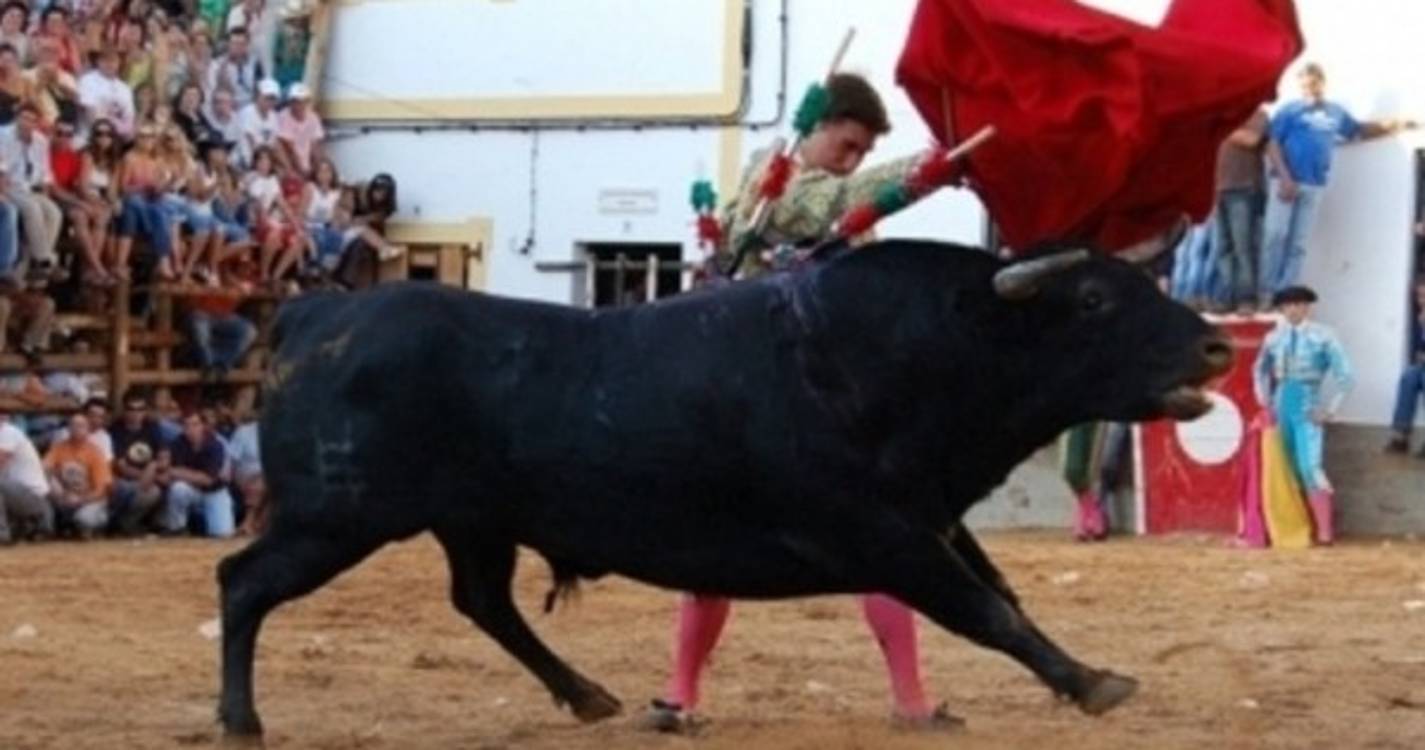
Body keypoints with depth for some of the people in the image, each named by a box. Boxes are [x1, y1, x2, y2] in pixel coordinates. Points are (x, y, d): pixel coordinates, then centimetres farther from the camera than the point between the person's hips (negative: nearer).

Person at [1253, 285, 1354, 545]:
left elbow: (1344, 375, -6)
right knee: (1287, 468, 6)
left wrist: (1329, 409, -8)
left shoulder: (1323, 337, -6)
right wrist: (1265, 402, 14)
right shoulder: (1274, 337, 7)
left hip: (1308, 408, -5)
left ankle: (1325, 531, -10)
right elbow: (1261, 370, 23)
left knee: (1310, 467, -14)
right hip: (1282, 407, 5)